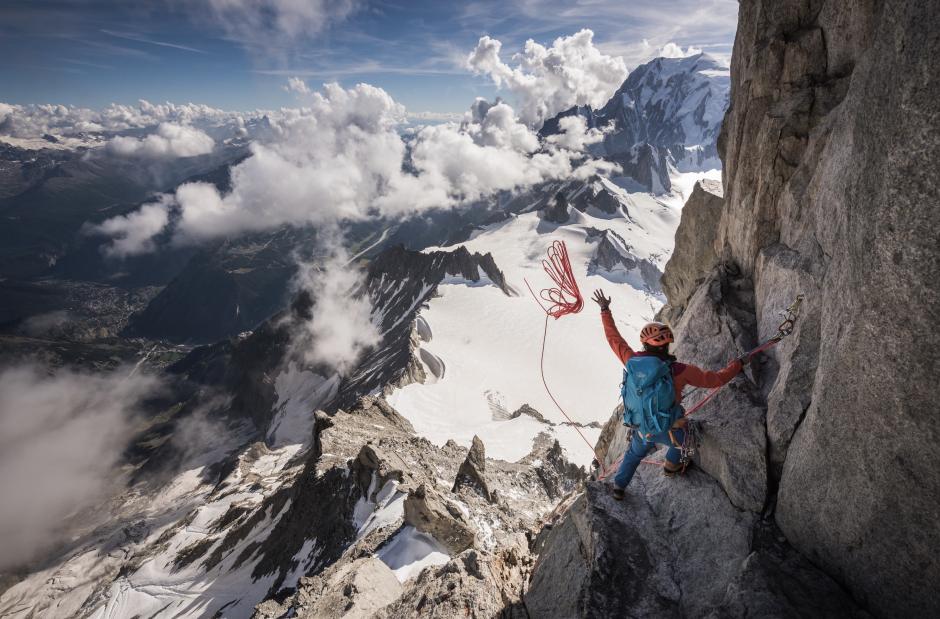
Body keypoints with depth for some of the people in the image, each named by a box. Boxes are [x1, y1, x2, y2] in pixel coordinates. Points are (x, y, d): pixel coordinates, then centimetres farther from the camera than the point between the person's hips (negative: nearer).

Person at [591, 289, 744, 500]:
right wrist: (738, 364, -1)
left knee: (634, 453, 33)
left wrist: (605, 310, 5)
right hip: (668, 431, -3)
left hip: (641, 429, 3)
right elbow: (715, 379, -18)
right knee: (681, 438, 35)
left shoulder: (631, 361, -20)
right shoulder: (679, 371, -29)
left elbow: (613, 338, -6)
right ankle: (671, 466, 57)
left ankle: (619, 486, 45)